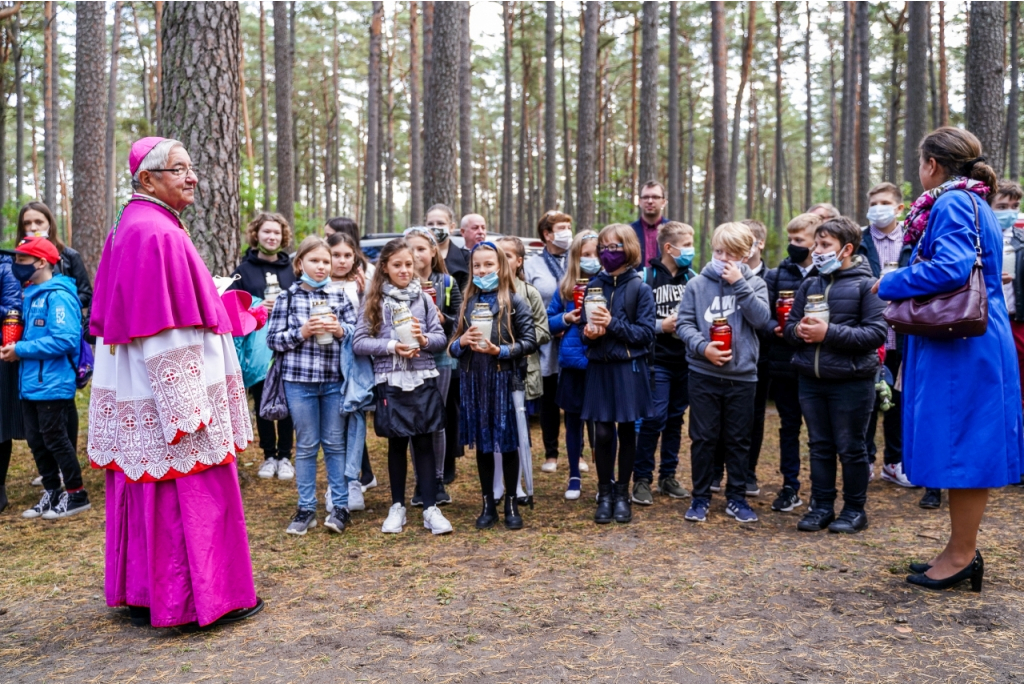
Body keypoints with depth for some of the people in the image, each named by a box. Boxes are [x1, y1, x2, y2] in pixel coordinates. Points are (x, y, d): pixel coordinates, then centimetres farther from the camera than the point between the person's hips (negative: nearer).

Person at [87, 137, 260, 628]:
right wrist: (187, 408, -22)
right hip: (164, 395, -10)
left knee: (145, 491, 16)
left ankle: (140, 591, 28)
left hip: (135, 400, 10)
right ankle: (203, 597, 10)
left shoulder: (131, 228, 13)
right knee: (190, 495, 0)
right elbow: (166, 334, -23)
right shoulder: (158, 234, -18)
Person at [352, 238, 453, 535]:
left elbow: (441, 337, 4)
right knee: (397, 444, 10)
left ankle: (431, 508, 10)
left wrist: (424, 339, -16)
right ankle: (397, 506, 23)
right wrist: (391, 346, -17)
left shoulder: (422, 297, 6)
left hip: (423, 379, 1)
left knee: (424, 442, 4)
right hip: (391, 381, -1)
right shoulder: (374, 300, 2)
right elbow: (359, 342, -4)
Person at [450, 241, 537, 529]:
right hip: (474, 381, 4)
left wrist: (500, 351, -19)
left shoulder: (515, 302, -3)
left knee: (508, 443, 6)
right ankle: (488, 505, 23)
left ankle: (511, 504, 20)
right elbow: (452, 346, 10)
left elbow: (530, 342, -8)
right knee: (482, 443, 11)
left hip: (505, 380, -3)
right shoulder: (468, 302, 9)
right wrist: (462, 342, -11)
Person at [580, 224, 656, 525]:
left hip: (629, 369, -2)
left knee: (626, 431, 7)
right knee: (602, 433, 1)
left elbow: (646, 333, -9)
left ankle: (622, 493, 22)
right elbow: (585, 327, 10)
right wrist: (589, 333, -13)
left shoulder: (640, 289, -4)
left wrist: (613, 324, -20)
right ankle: (604, 493, 17)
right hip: (600, 368, 2)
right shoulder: (593, 286, 5)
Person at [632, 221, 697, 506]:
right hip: (657, 361, -5)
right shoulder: (647, 277, -8)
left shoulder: (692, 277, 7)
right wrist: (661, 326, -15)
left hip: (685, 361, 5)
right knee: (654, 418, -6)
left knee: (676, 418, 12)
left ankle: (668, 476, 23)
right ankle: (642, 479, 6)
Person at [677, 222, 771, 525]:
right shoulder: (697, 284, 1)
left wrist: (739, 283, -15)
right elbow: (684, 323, -2)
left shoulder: (754, 283, 3)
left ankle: (737, 498, 24)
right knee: (703, 438, 7)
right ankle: (700, 497, 20)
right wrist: (703, 347, -18)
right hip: (703, 374, -1)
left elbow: (761, 318, -12)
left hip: (742, 375, 1)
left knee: (738, 440, 11)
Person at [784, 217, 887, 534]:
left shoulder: (866, 284, -6)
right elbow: (790, 326, 13)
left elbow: (876, 333, -14)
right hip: (811, 379, 5)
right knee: (820, 446, 13)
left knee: (851, 448, 6)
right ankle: (821, 506, 23)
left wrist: (830, 333, -20)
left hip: (851, 381, -5)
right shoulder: (809, 284, 9)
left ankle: (854, 509, 21)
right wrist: (798, 331, -11)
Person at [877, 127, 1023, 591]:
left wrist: (891, 284, -13)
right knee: (965, 446, 13)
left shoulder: (952, 204, -13)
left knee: (959, 446, -2)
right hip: (973, 343, 10)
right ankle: (963, 551, 23)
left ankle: (961, 557, 8)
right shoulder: (974, 204, 18)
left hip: (961, 348, -10)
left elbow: (952, 267, -26)